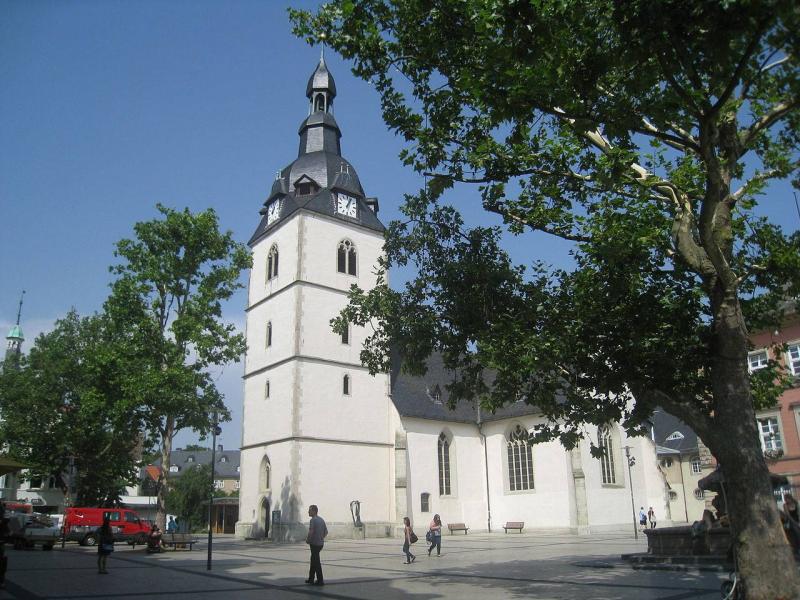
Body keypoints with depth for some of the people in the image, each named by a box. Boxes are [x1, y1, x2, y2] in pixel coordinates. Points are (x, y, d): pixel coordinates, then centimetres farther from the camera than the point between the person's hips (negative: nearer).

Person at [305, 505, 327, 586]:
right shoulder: (321, 520, 10)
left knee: (316, 562, -2)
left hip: (314, 543, -9)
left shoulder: (313, 520, -16)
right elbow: (326, 532, 15)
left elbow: (311, 532, -23)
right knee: (313, 561, 18)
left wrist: (307, 540, -7)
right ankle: (311, 579, 25)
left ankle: (320, 580, 0)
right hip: (320, 543, 9)